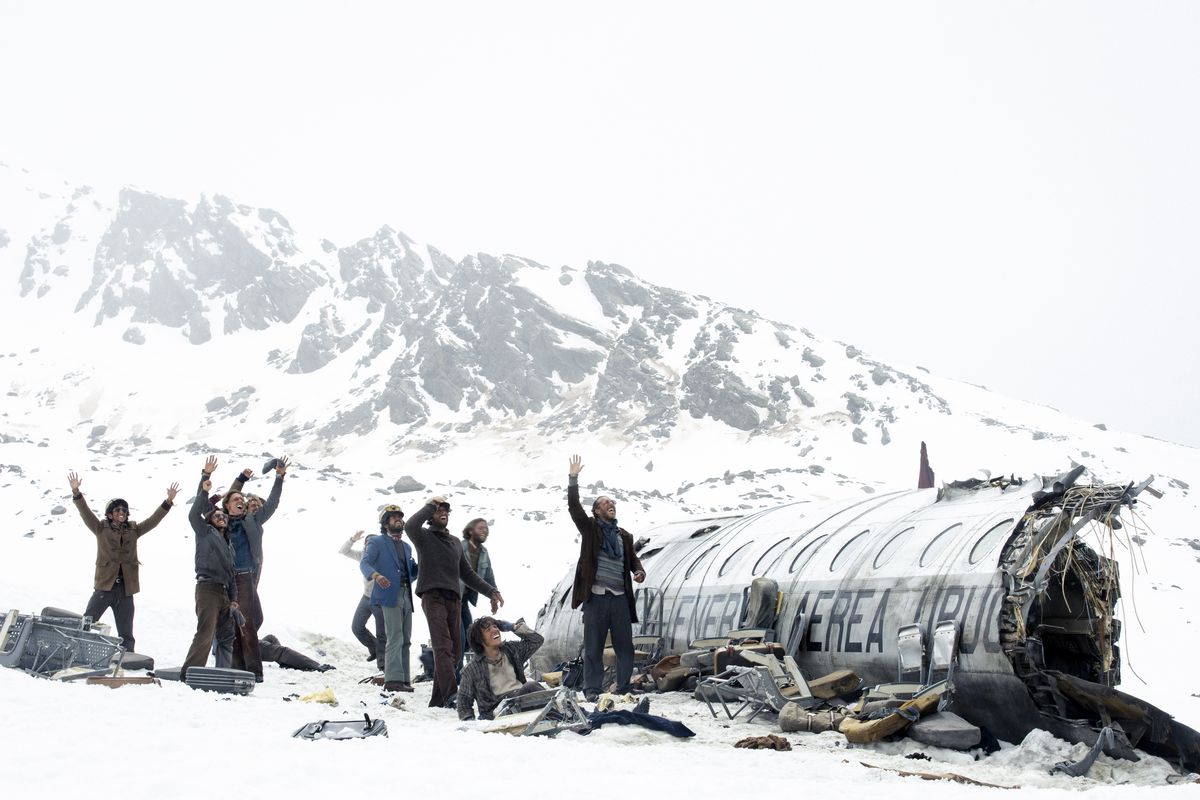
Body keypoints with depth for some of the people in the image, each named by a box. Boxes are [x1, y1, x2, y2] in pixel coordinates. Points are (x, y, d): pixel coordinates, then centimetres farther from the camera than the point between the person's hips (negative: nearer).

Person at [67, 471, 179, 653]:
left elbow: (153, 520, 7)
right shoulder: (101, 528, 4)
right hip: (105, 586, -3)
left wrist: (168, 501, -4)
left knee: (126, 635, 8)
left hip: (125, 590, 3)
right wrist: (76, 493, -20)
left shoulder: (133, 530, 12)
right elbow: (86, 513, -6)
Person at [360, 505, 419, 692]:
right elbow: (365, 563, -11)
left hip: (406, 596, 7)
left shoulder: (406, 547, 25)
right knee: (395, 638, -14)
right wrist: (376, 575, -31)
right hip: (390, 594, -7)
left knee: (405, 640, 6)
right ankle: (393, 679, -15)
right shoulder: (377, 542, 4)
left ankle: (403, 679, 10)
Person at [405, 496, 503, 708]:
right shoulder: (424, 537, 7)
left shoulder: (456, 542, 27)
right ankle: (451, 695, -32)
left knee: (454, 652, 2)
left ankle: (438, 700, 7)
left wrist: (491, 591, 23)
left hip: (453, 599, 7)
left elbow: (467, 573, 30)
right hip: (432, 596, -7)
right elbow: (410, 526, -18)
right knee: (443, 647, -20)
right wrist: (430, 506, -4)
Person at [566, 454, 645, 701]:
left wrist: (639, 571, -4)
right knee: (593, 646, 0)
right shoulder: (590, 528, 6)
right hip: (596, 596, -4)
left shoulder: (624, 535, 18)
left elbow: (632, 559, 19)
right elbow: (574, 507, -5)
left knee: (625, 646, 5)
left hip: (620, 597, 4)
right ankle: (592, 690, 7)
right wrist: (573, 479, -13)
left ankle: (624, 688, 14)